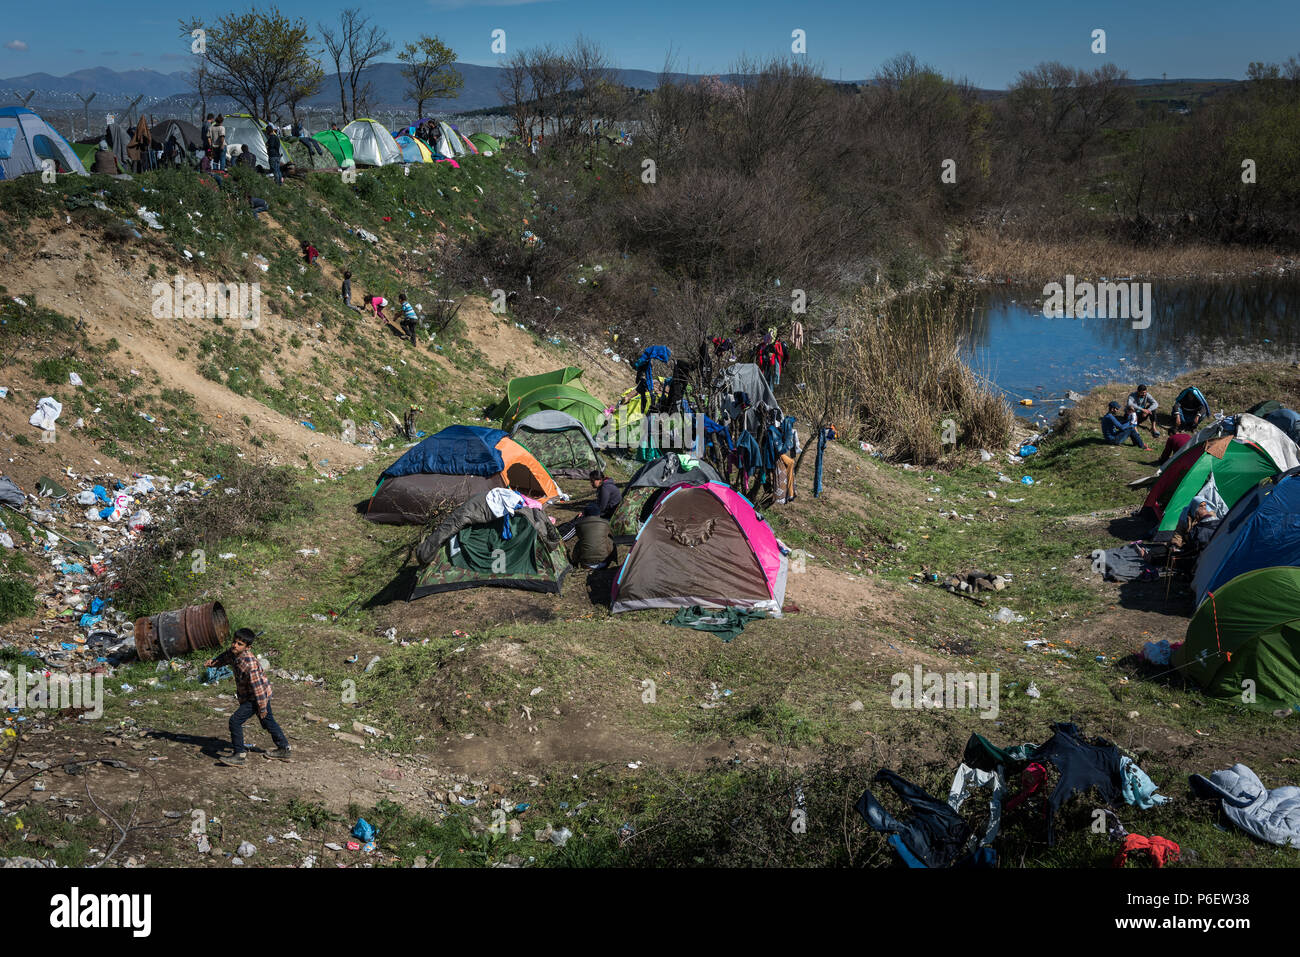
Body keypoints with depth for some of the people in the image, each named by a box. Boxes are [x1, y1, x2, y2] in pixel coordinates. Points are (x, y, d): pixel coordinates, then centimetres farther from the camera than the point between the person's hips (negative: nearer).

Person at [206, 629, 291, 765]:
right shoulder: (233, 653, -4)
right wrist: (213, 662, -3)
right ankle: (283, 749, 37)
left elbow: (257, 685, -29)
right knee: (268, 722, 22)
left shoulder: (249, 662, -31)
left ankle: (239, 756, -5)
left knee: (235, 720, -11)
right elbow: (225, 657, 20)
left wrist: (262, 707, -24)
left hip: (259, 696, -10)